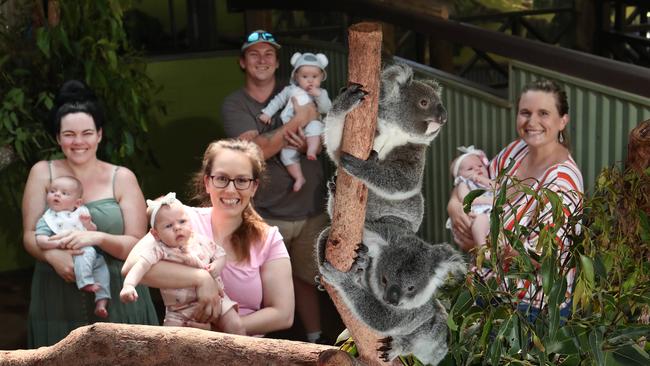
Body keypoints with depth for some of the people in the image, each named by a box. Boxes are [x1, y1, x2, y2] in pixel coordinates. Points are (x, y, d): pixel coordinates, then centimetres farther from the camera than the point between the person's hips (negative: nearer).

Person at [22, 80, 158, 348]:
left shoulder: (122, 178, 1)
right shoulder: (42, 173, 5)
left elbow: (138, 245, -3)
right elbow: (29, 235, 3)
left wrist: (97, 238, -21)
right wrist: (53, 255, -18)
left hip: (117, 298, -1)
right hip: (57, 302, 1)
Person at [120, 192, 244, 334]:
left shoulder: (202, 242, -1)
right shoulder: (158, 250, -14)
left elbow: (220, 254, 14)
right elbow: (141, 265, -30)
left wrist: (217, 266, -9)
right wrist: (128, 285, -48)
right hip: (179, 311, -2)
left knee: (236, 327, -10)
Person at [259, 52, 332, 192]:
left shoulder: (321, 93, 9)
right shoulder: (291, 90, 12)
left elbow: (327, 109, -5)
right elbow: (278, 100, 18)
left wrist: (319, 95, -15)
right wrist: (267, 113, 10)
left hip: (311, 132, -2)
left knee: (315, 125, -36)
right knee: (287, 152, -18)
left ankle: (312, 149, -45)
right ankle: (298, 177, -13)